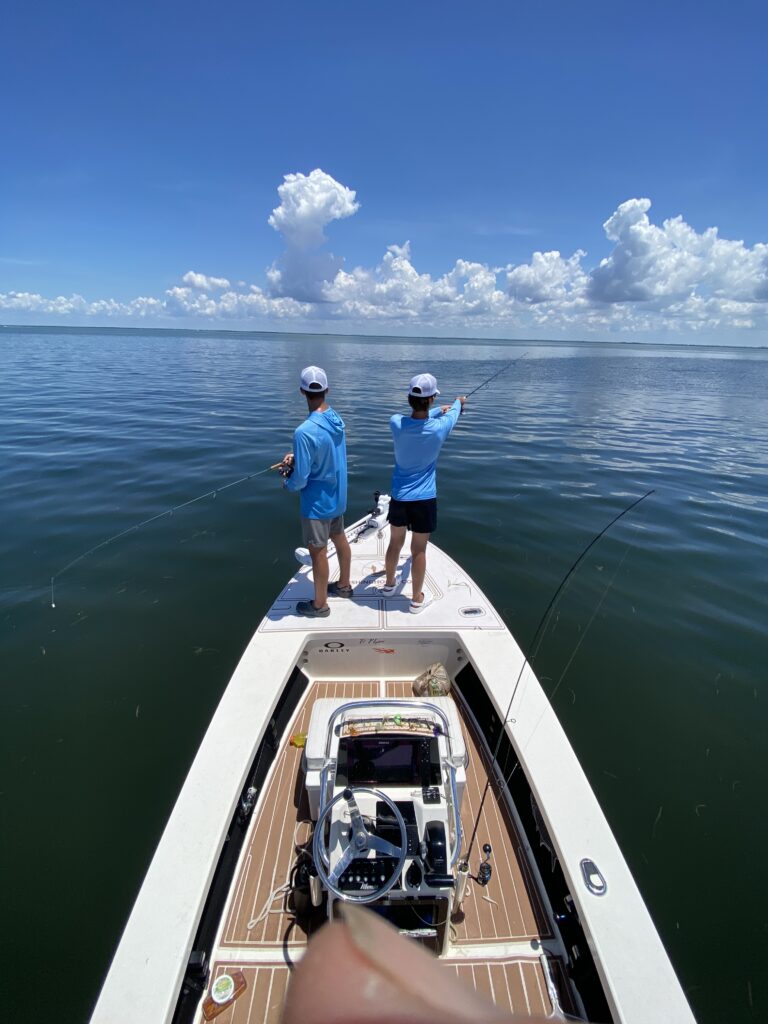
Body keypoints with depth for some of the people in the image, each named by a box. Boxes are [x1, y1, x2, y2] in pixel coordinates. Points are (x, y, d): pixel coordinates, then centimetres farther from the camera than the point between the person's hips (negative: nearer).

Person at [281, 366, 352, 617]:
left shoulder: (304, 431, -29)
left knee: (318, 552, 8)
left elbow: (300, 479, -25)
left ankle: (320, 604, 25)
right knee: (340, 539, 23)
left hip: (317, 502, -7)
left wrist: (286, 483, -3)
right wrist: (295, 456, 1)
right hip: (337, 496, 8)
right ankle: (344, 584, 44)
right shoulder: (336, 419, -5)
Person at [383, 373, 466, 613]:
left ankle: (389, 583, 41)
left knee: (395, 543, 20)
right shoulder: (438, 428, -17)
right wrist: (459, 402, 31)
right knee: (419, 550, 7)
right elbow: (452, 414, 8)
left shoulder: (396, 423, -12)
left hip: (398, 497, 3)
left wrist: (439, 410, 28)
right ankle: (417, 599, 21)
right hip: (423, 499, -3)